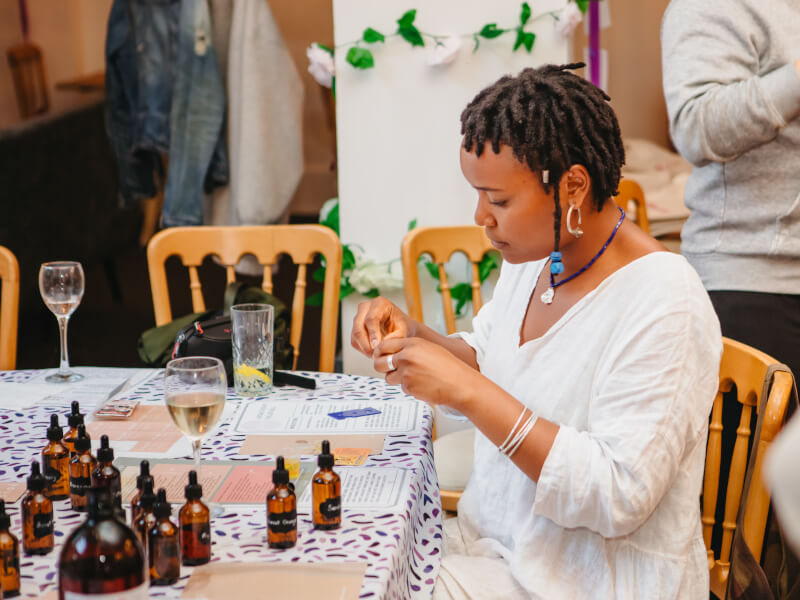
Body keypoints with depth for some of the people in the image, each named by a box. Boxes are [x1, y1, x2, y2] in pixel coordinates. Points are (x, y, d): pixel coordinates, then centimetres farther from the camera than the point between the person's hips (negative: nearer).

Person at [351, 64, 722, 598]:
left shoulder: (661, 303, -24)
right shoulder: (534, 255, 2)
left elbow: (619, 498, -28)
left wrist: (469, 392, -29)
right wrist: (412, 337, -4)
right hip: (497, 541, 8)